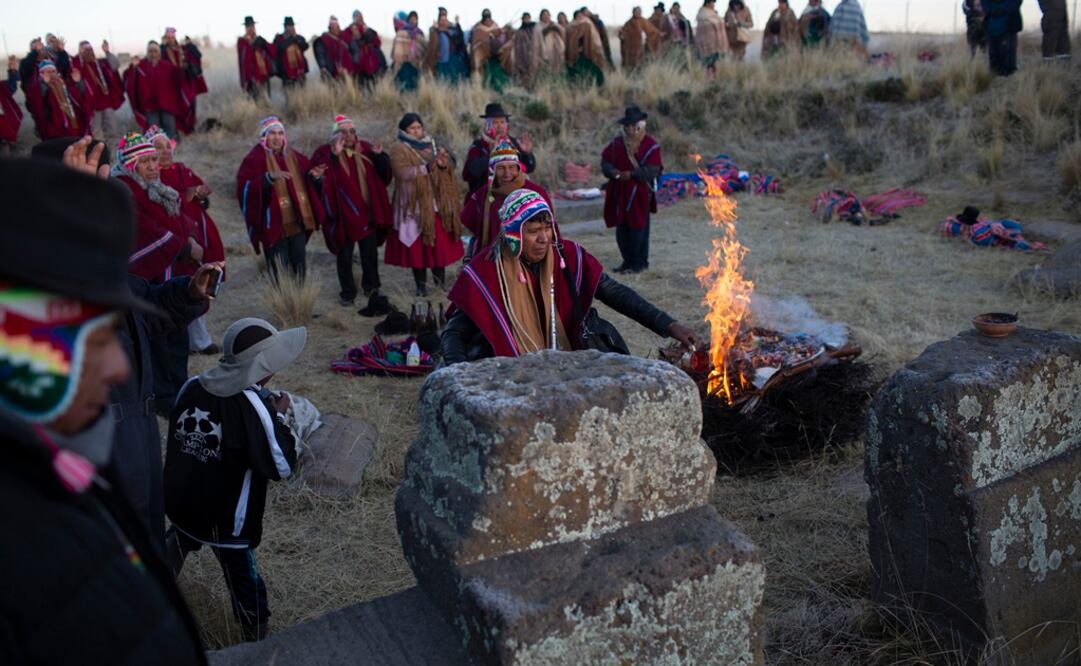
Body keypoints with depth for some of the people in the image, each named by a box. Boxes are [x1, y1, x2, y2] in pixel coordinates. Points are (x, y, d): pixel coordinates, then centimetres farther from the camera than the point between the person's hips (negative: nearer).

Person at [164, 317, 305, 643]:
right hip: (225, 519, -6)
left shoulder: (191, 387, -7)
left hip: (179, 504, 6)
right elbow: (281, 467, -24)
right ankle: (258, 638, 26)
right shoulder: (251, 404, -25)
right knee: (243, 578, 11)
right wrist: (279, 416, -13)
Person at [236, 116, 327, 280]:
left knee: (300, 268, 13)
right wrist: (270, 176, -34)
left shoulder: (293, 156, 12)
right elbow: (246, 186, -22)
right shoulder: (254, 159, -8)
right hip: (274, 225, -6)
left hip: (296, 223, 6)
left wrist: (314, 175, -5)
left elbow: (306, 182, 18)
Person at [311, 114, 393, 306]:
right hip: (343, 213, -3)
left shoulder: (365, 149, 6)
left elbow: (384, 175, 8)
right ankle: (347, 292, 17)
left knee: (370, 253, 13)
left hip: (368, 211, 3)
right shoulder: (326, 152, -4)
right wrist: (334, 155, -31)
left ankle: (371, 287, 30)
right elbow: (321, 175, -22)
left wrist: (379, 156, -9)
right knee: (345, 256, 5)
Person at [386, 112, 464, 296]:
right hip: (414, 205, -4)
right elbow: (404, 173, -18)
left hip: (436, 203, 4)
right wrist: (429, 166, -24)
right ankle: (421, 284, 10)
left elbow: (450, 163, 8)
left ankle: (441, 282, 15)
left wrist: (443, 163, -15)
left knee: (441, 243, 2)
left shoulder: (431, 144, 14)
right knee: (417, 245, 0)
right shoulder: (398, 149, -3)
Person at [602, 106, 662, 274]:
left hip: (640, 193, -5)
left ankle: (639, 263, 10)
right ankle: (628, 261, 20)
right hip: (620, 192, 5)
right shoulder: (617, 143, 9)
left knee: (638, 228, -1)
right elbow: (605, 160, 10)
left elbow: (653, 169, -13)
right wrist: (613, 172, -11)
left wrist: (631, 174, -21)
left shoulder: (650, 145, -6)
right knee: (622, 229, 8)